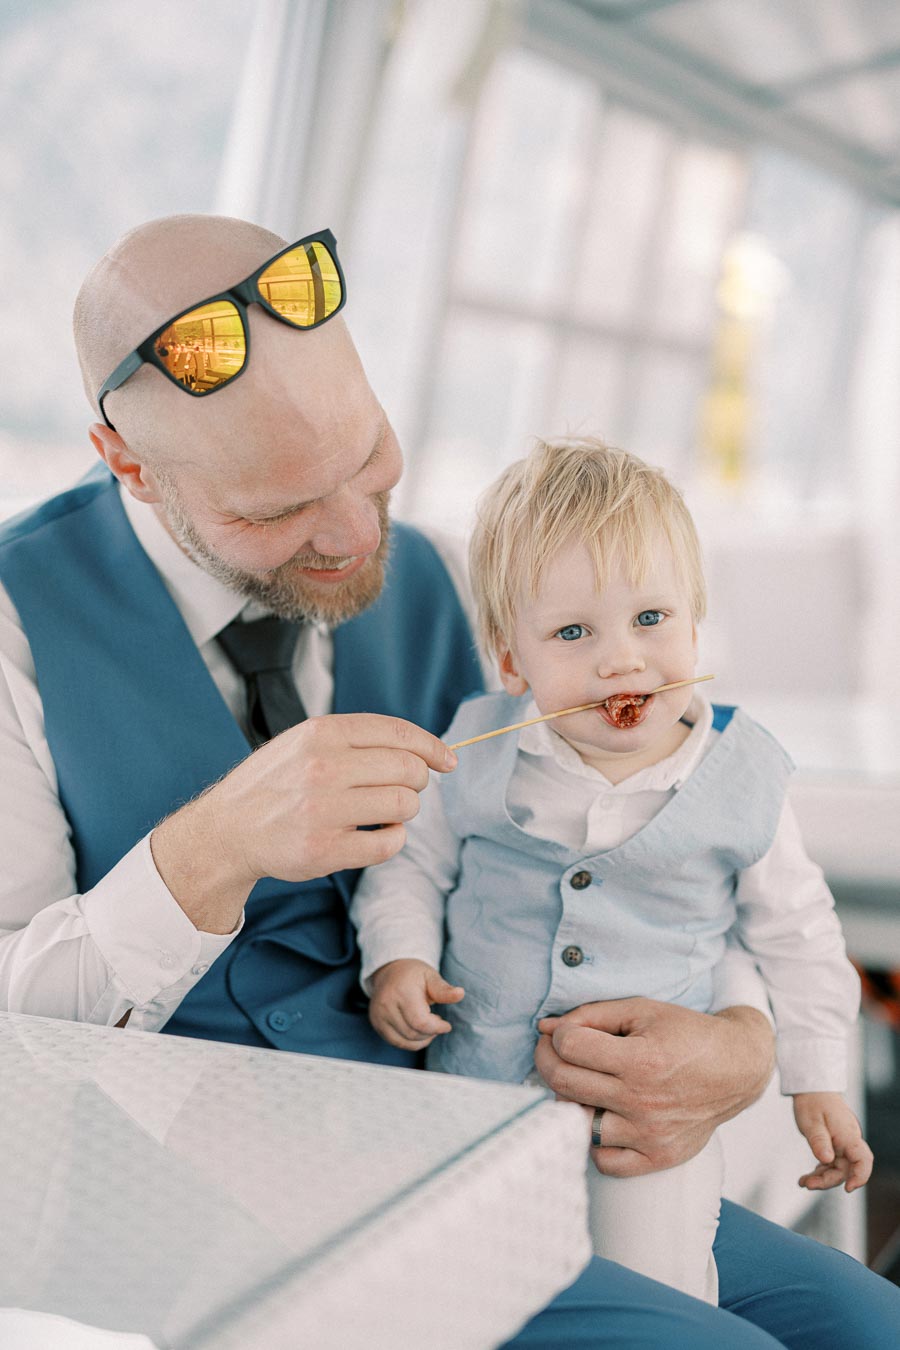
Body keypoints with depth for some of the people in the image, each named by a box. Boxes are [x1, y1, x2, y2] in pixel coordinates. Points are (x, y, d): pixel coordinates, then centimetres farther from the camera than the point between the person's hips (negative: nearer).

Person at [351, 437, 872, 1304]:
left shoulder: (740, 777, -7)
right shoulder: (479, 753, -7)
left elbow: (795, 935, 6)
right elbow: (410, 862, 8)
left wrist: (816, 1082, 7)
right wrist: (398, 960, -9)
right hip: (477, 1086, 1)